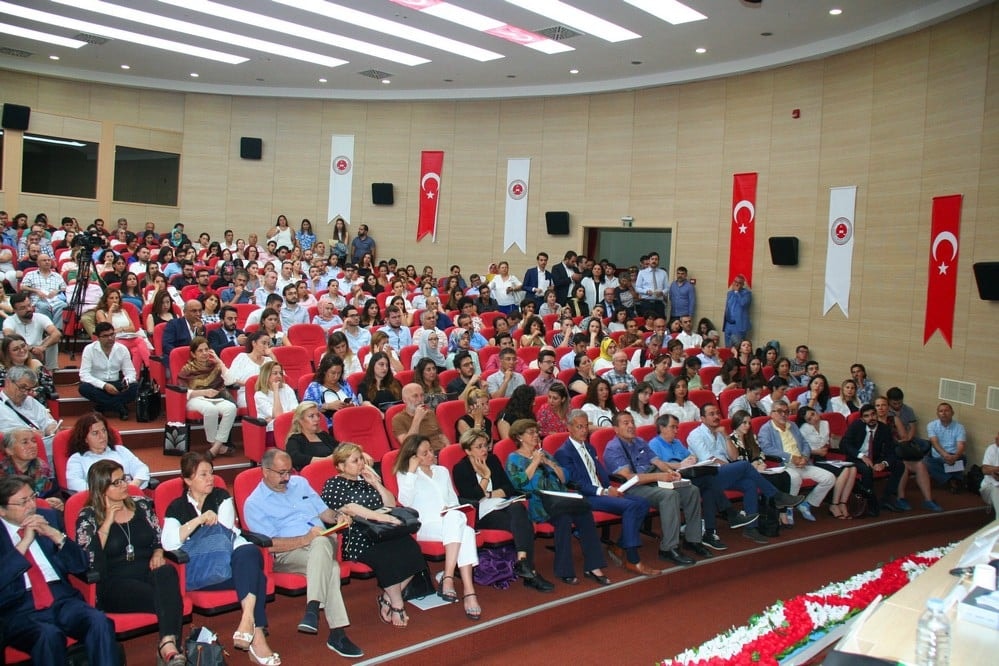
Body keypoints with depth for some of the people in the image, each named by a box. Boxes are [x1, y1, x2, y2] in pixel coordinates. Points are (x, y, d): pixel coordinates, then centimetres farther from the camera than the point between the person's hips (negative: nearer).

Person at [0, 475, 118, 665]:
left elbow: (81, 565, 11)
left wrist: (55, 534, -4)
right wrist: (24, 543, -12)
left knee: (100, 623, -28)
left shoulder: (47, 517, 14)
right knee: (49, 635, -35)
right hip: (19, 608, -3)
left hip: (62, 597, 3)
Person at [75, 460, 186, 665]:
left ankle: (168, 645, -48)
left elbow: (159, 537, 21)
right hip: (115, 584, -3)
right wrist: (107, 523, -8)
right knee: (167, 598, -34)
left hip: (148, 573, 3)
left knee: (166, 572, -36)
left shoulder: (141, 504, 17)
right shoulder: (88, 517, 5)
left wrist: (158, 553, -2)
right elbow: (89, 561, -8)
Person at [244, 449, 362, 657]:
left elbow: (323, 511, 24)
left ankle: (313, 608, -44)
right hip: (288, 553, -4)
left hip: (324, 541, 4)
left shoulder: (300, 483, 20)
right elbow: (269, 545, -8)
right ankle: (337, 633, -40)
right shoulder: (254, 504, 3)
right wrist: (305, 540, -19)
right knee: (330, 568, -38)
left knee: (321, 544, -38)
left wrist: (337, 516, 0)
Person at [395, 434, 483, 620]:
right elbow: (405, 502, -7)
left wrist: (452, 509, 0)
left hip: (451, 521, 4)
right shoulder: (404, 474, 11)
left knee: (466, 532, -34)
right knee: (456, 519, -38)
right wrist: (412, 472, -8)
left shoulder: (442, 471, 24)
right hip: (425, 526, -4)